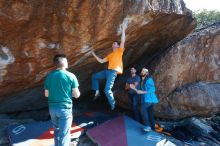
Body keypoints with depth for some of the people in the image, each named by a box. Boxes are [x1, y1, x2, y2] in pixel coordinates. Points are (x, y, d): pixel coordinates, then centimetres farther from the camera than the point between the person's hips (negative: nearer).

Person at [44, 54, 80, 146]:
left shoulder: (49, 76, 1)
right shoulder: (71, 76, -11)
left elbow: (46, 94, 6)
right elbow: (76, 95, -8)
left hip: (52, 107, 5)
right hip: (65, 108, -5)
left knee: (57, 130, 25)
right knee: (64, 134, 5)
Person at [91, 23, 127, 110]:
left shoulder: (119, 51, 6)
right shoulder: (110, 55, 24)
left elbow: (123, 41, -10)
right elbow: (101, 61, 25)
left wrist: (123, 30, -11)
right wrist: (94, 55, 23)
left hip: (113, 72, -8)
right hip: (108, 71, 8)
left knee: (107, 90, -16)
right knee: (94, 76, 17)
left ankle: (113, 104, 2)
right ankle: (97, 92, 19)